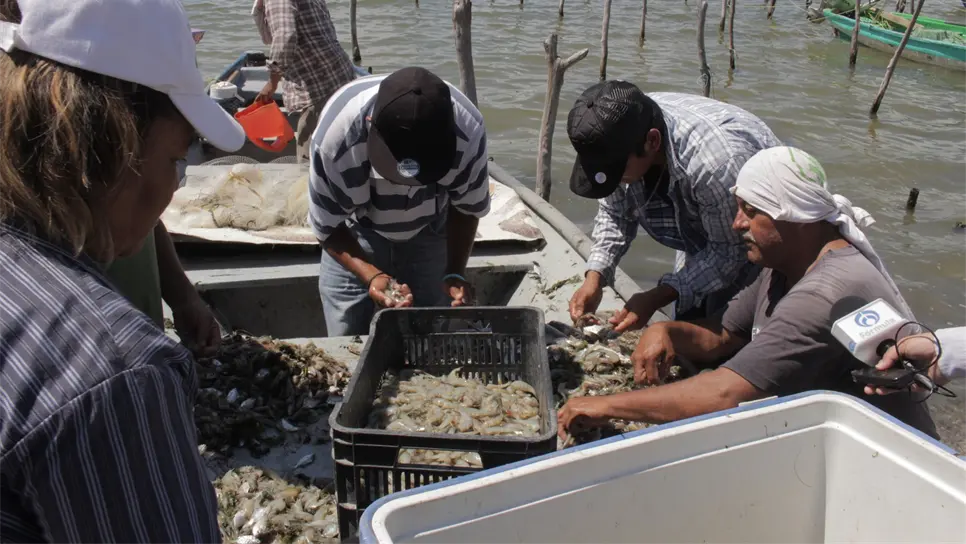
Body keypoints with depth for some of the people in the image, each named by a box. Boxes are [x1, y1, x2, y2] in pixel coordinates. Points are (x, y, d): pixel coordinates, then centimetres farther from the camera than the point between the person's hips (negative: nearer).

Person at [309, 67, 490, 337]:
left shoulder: (469, 131, -31)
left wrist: (455, 274, -25)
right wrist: (371, 275, -37)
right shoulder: (336, 135, -36)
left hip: (429, 235, 1)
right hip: (354, 237, -1)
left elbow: (466, 208, -12)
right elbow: (327, 227, -21)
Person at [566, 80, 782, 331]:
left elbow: (731, 251, -29)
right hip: (703, 242, 6)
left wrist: (656, 298, -34)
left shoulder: (715, 160, -43)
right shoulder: (620, 139, -24)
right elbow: (615, 214, -8)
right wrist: (594, 278, -22)